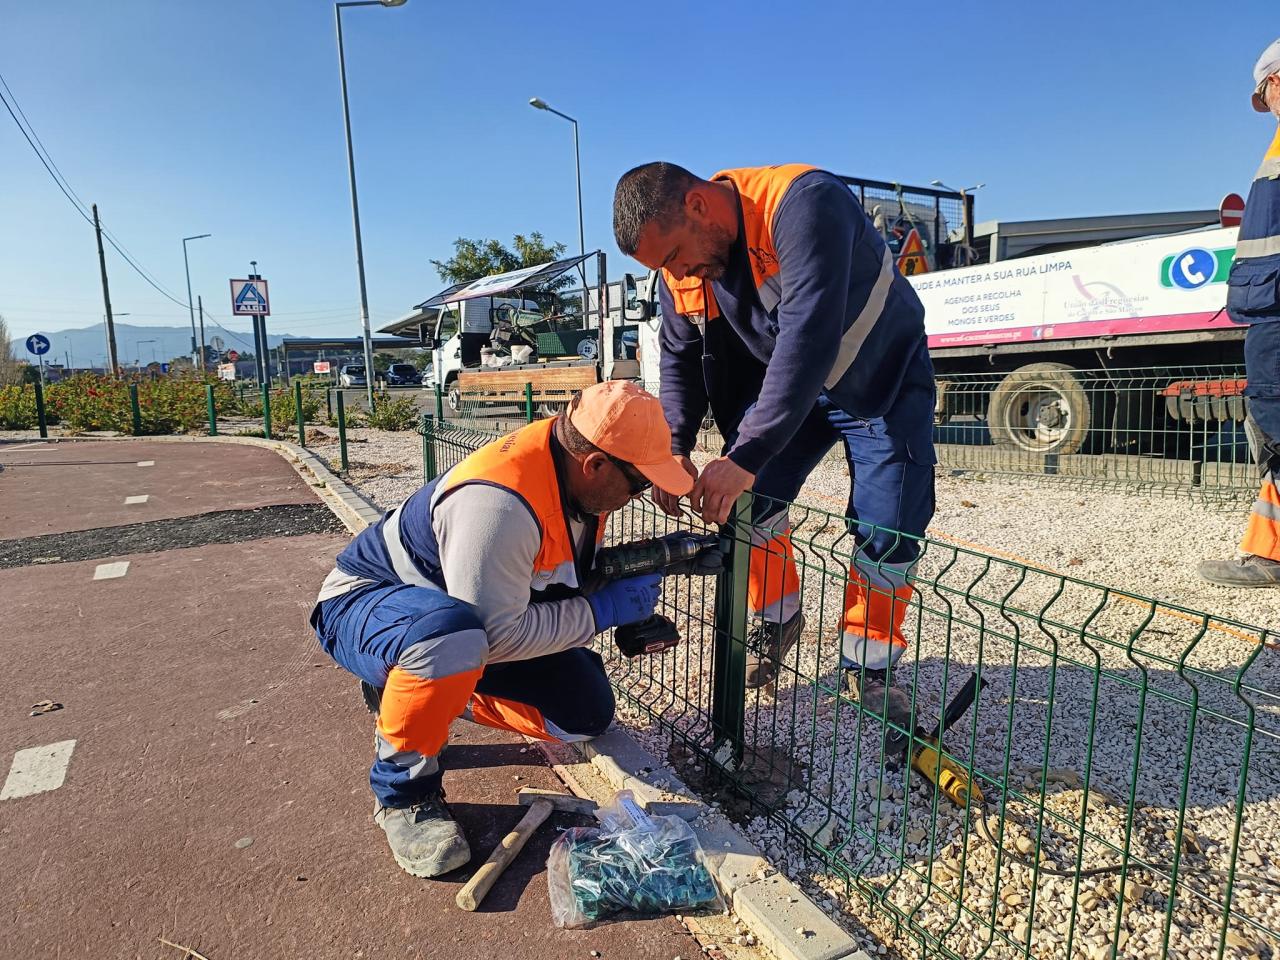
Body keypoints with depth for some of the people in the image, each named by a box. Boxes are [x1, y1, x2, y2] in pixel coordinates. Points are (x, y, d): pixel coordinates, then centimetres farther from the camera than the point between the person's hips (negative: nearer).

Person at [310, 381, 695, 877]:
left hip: (491, 619, 7)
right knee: (452, 632, -42)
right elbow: (496, 636, -33)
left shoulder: (575, 475, -11)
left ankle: (434, 694, 13)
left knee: (586, 712, -5)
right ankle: (404, 789, -13)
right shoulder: (497, 502, -36)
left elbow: (570, 578, 5)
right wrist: (606, 608, -26)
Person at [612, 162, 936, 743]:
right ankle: (777, 622, 21)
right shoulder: (681, 263, -11)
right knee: (749, 504, -5)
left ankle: (868, 666, 13)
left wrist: (745, 457, -45)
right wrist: (674, 448, -16)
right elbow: (679, 357, -2)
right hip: (779, 380, 5)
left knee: (888, 531, -9)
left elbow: (808, 340, -42)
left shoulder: (803, 204, -33)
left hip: (881, 378, -5)